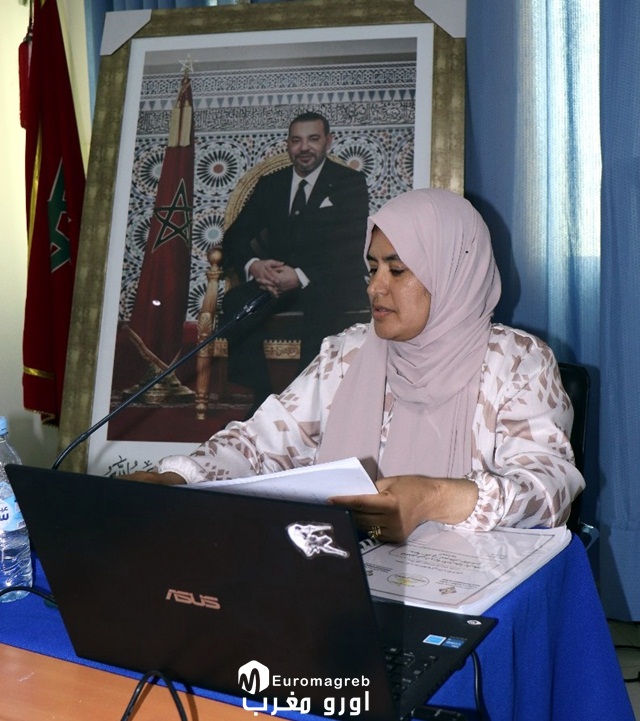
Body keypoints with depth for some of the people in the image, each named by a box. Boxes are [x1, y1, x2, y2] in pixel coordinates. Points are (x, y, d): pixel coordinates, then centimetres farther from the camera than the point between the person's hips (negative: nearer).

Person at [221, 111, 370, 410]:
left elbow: (352, 248, -8)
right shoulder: (269, 185, 17)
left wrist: (302, 276, -23)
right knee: (236, 302, -28)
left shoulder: (350, 183, 5)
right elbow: (235, 236, 10)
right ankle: (260, 399, -24)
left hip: (331, 285, -3)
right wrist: (253, 265, -15)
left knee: (320, 305, -39)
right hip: (279, 282, 4)